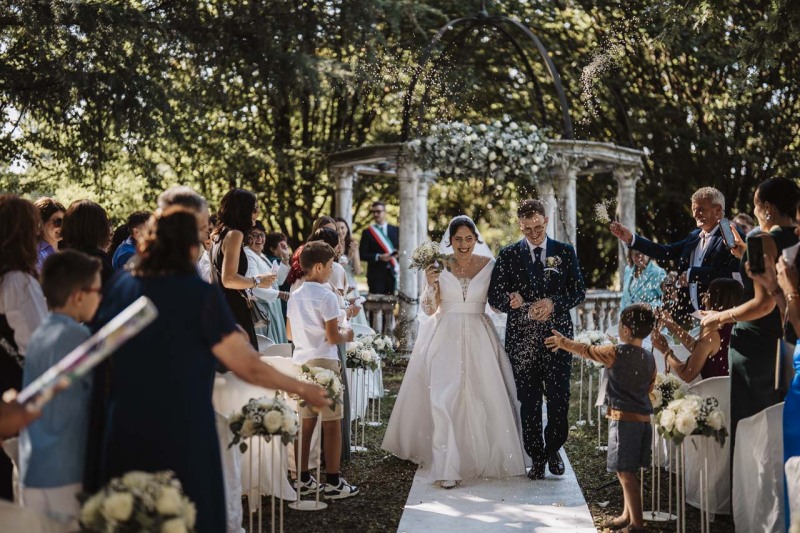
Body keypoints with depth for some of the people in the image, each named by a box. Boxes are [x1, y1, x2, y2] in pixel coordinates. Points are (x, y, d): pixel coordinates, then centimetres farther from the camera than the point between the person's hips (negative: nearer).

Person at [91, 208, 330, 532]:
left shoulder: (119, 286, 0)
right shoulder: (201, 295, -12)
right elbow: (249, 367, -12)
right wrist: (301, 389, 2)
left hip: (124, 435, 4)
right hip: (182, 439, -4)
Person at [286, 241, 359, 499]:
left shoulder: (295, 296, 9)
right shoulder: (326, 296, -13)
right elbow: (332, 337, -16)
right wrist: (346, 335, 3)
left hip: (300, 361, 7)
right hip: (324, 362, -7)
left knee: (306, 422, 12)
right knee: (332, 423, 0)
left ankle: (303, 479, 17)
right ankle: (333, 482, 4)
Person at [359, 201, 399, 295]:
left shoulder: (395, 230, 11)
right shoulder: (367, 232, 5)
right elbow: (362, 254, 0)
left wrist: (398, 254, -9)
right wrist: (378, 257, -12)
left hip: (392, 273, 2)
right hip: (376, 274, -2)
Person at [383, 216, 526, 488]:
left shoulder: (489, 264, 2)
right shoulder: (439, 266, 1)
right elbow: (429, 310, 2)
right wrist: (430, 284, -13)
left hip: (478, 340, 1)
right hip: (445, 339, -1)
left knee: (483, 399, 4)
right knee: (443, 399, -10)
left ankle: (481, 456, 26)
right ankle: (446, 467, -9)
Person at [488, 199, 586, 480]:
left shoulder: (565, 252, 8)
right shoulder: (508, 255, 6)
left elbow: (578, 290, 4)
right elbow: (494, 296, 1)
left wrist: (553, 303, -14)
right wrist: (518, 304, -19)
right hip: (522, 338, 0)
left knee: (559, 399, -1)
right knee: (529, 401, 4)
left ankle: (553, 450, 22)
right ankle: (536, 457, 17)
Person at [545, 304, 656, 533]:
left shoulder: (617, 353, -11)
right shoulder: (649, 359, 7)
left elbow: (587, 351, 2)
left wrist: (563, 342, 18)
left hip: (624, 418, -7)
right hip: (644, 419, 8)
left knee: (626, 473, -5)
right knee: (628, 472, 18)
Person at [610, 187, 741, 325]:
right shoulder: (695, 236, 15)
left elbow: (732, 274, -22)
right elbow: (666, 252, 12)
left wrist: (692, 274, -19)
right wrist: (630, 239, 5)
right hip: (690, 314, 7)